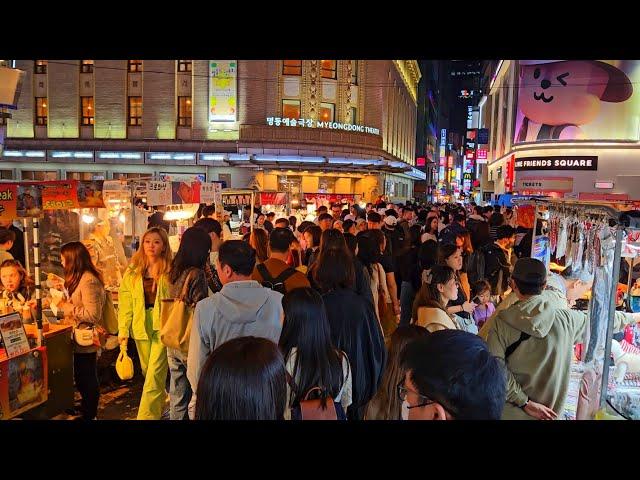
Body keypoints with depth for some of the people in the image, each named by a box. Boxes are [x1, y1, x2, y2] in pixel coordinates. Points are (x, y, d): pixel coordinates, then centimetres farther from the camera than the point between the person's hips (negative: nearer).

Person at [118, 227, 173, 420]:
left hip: (162, 326, -4)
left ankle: (146, 416, -1)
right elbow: (125, 303, 5)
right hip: (141, 326, 4)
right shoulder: (133, 272, 6)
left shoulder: (170, 270, -4)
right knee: (147, 371, 16)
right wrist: (123, 329, -2)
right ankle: (164, 402, 39)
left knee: (154, 374, -8)